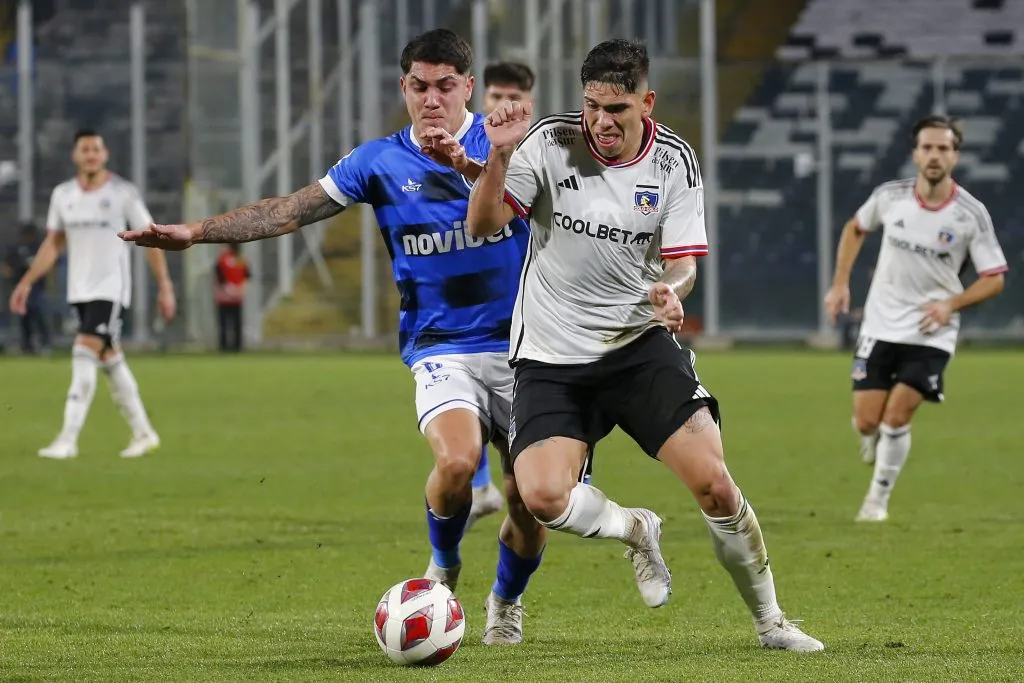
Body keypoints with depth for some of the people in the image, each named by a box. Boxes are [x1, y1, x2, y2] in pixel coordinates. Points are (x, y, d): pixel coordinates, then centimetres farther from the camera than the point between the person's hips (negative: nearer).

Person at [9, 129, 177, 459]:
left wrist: (165, 287, -4)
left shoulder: (123, 193, -6)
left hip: (111, 288, -6)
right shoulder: (63, 195, 7)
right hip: (79, 291, 6)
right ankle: (143, 433, 23)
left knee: (85, 356, -17)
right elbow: (52, 243, 16)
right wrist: (27, 282, 10)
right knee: (111, 361, 11)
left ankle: (68, 439, -20)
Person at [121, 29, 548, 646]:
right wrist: (196, 232, -2)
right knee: (457, 460, -29)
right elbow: (291, 211, 5)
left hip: (519, 347, 0)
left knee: (530, 501, -1)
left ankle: (507, 604, 32)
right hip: (441, 349, 0)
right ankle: (443, 568, 3)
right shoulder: (381, 162, 4)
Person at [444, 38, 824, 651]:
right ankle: (635, 530, 13)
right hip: (551, 357, -1)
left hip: (641, 344, 1)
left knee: (713, 481, -13)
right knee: (544, 497, -21)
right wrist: (500, 156, -28)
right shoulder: (551, 142, -9)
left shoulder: (673, 161, -4)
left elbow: (682, 260, -2)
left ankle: (770, 622, 8)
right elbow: (483, 225, -10)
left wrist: (672, 290, -26)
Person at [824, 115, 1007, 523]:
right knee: (866, 423, -3)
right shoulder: (889, 197, -6)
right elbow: (855, 229, 16)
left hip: (931, 333, -2)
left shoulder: (971, 214, -11)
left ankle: (878, 498, 8)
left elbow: (994, 279, -4)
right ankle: (874, 443, 35)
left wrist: (951, 304, -19)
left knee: (897, 416, -14)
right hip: (881, 326, 2)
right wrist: (841, 283, 7)